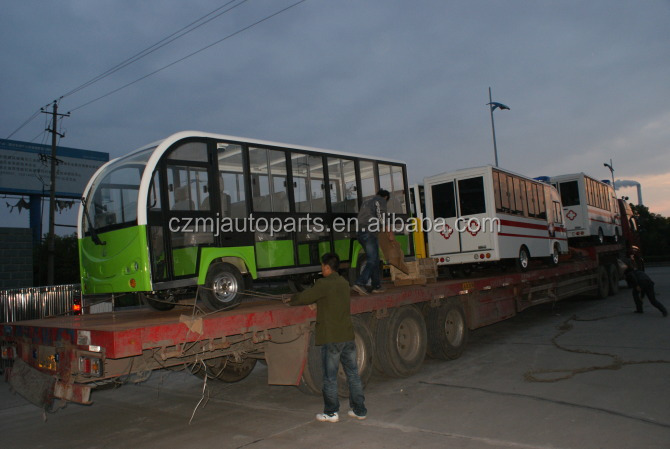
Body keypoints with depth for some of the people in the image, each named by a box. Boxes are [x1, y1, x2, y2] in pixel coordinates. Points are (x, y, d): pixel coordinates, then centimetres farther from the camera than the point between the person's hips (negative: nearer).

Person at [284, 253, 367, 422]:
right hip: (348, 336, 7)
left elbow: (305, 297, -5)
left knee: (330, 377, 5)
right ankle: (359, 410, 19)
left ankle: (331, 413, 14)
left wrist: (291, 301, 15)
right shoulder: (344, 283, 12)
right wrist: (297, 298, 27)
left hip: (331, 338, -7)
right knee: (353, 373, 12)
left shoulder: (323, 284, -12)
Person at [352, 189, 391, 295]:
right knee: (372, 260, -10)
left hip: (361, 233, 8)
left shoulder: (366, 202, 28)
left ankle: (376, 286, 11)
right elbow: (382, 218, -9)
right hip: (370, 234, -8)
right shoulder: (381, 201, 4)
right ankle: (360, 283, -22)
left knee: (374, 260, 12)